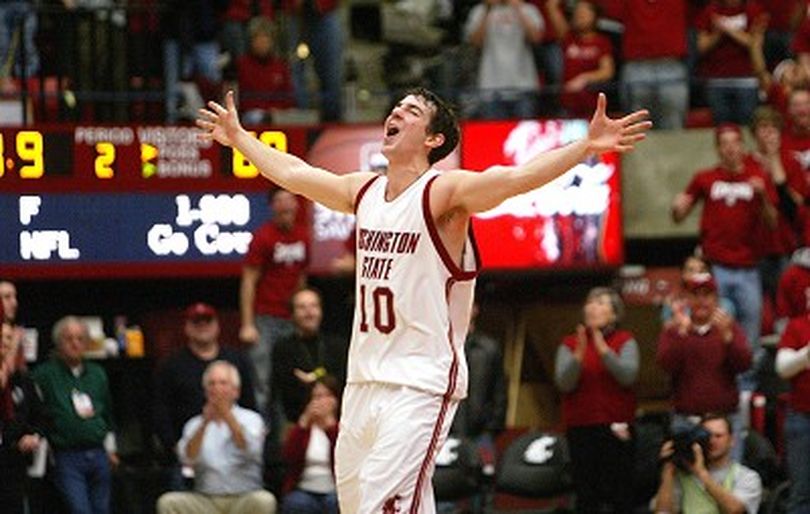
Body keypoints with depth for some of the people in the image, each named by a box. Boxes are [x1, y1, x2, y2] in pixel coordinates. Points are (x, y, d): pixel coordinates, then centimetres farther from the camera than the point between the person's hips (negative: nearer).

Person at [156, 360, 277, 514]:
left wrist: (227, 416, -20)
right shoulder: (195, 424, 13)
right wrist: (204, 424, -19)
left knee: (264, 501, -34)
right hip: (206, 500, 2)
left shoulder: (251, 419, 8)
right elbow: (187, 458, -6)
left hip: (243, 498, -2)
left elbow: (251, 450, -13)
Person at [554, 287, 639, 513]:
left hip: (616, 427, -1)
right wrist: (579, 355, -21)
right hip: (581, 428, 1)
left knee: (620, 494, -4)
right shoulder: (570, 344, 7)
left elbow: (628, 376, -11)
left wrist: (603, 349, -22)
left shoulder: (625, 341, 5)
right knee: (586, 494, 0)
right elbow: (564, 383, -5)